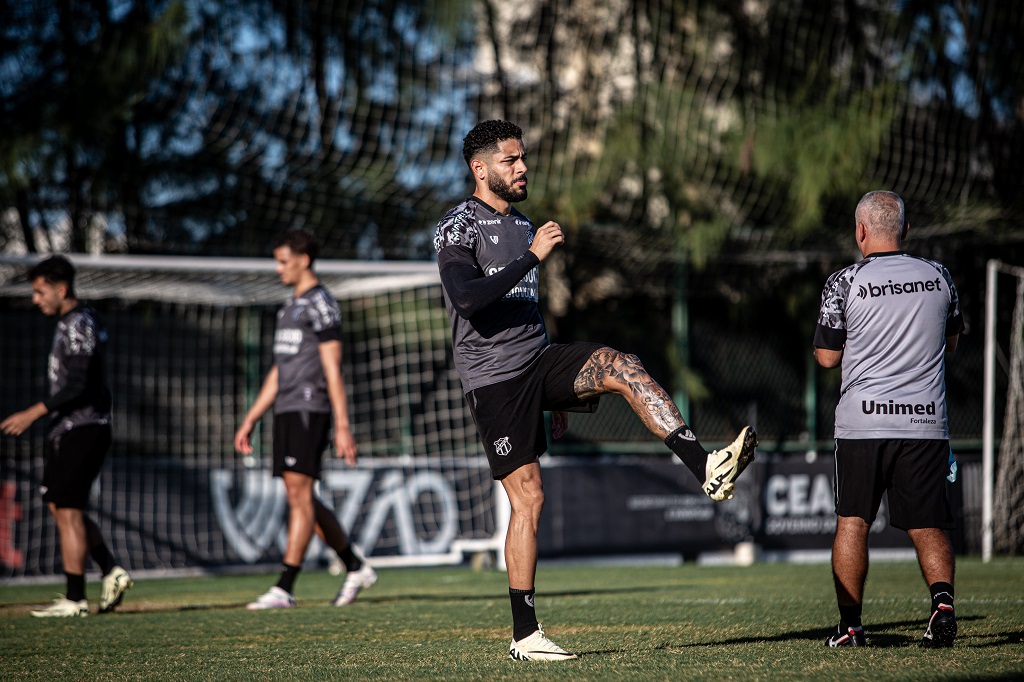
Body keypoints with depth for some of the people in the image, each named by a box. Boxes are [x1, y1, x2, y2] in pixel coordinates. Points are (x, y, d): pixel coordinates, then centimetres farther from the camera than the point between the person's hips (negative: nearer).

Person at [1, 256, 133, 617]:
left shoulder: (78, 326, -15)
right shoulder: (83, 321, 16)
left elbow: (76, 387, -22)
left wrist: (33, 413, -20)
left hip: (80, 430, -10)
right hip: (69, 429, 10)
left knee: (67, 511, -7)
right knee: (60, 507, 13)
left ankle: (75, 599, -3)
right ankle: (112, 572, 12)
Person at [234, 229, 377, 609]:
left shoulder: (321, 304, -7)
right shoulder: (289, 309, 22)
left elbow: (333, 370, -13)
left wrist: (343, 427, -17)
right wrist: (249, 421, 22)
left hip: (309, 410, -10)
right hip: (286, 411, 10)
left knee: (300, 495, -12)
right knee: (300, 499, 8)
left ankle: (284, 588, -15)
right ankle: (357, 568, 18)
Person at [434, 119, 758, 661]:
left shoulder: (522, 224, 19)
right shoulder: (459, 226, -5)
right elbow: (466, 297, -23)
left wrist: (559, 395, 28)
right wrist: (532, 257, -23)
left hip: (538, 359, 6)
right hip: (494, 377, -6)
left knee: (623, 368, -22)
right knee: (528, 498, -7)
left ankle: (706, 469, -34)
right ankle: (524, 636, 0)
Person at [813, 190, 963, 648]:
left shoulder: (845, 283, -5)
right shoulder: (938, 276, 4)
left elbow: (827, 357, 0)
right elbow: (951, 341, 19)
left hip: (863, 422, -2)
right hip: (925, 421, 2)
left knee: (852, 523, 8)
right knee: (928, 526, 7)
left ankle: (850, 624, 5)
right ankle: (942, 599, -17)